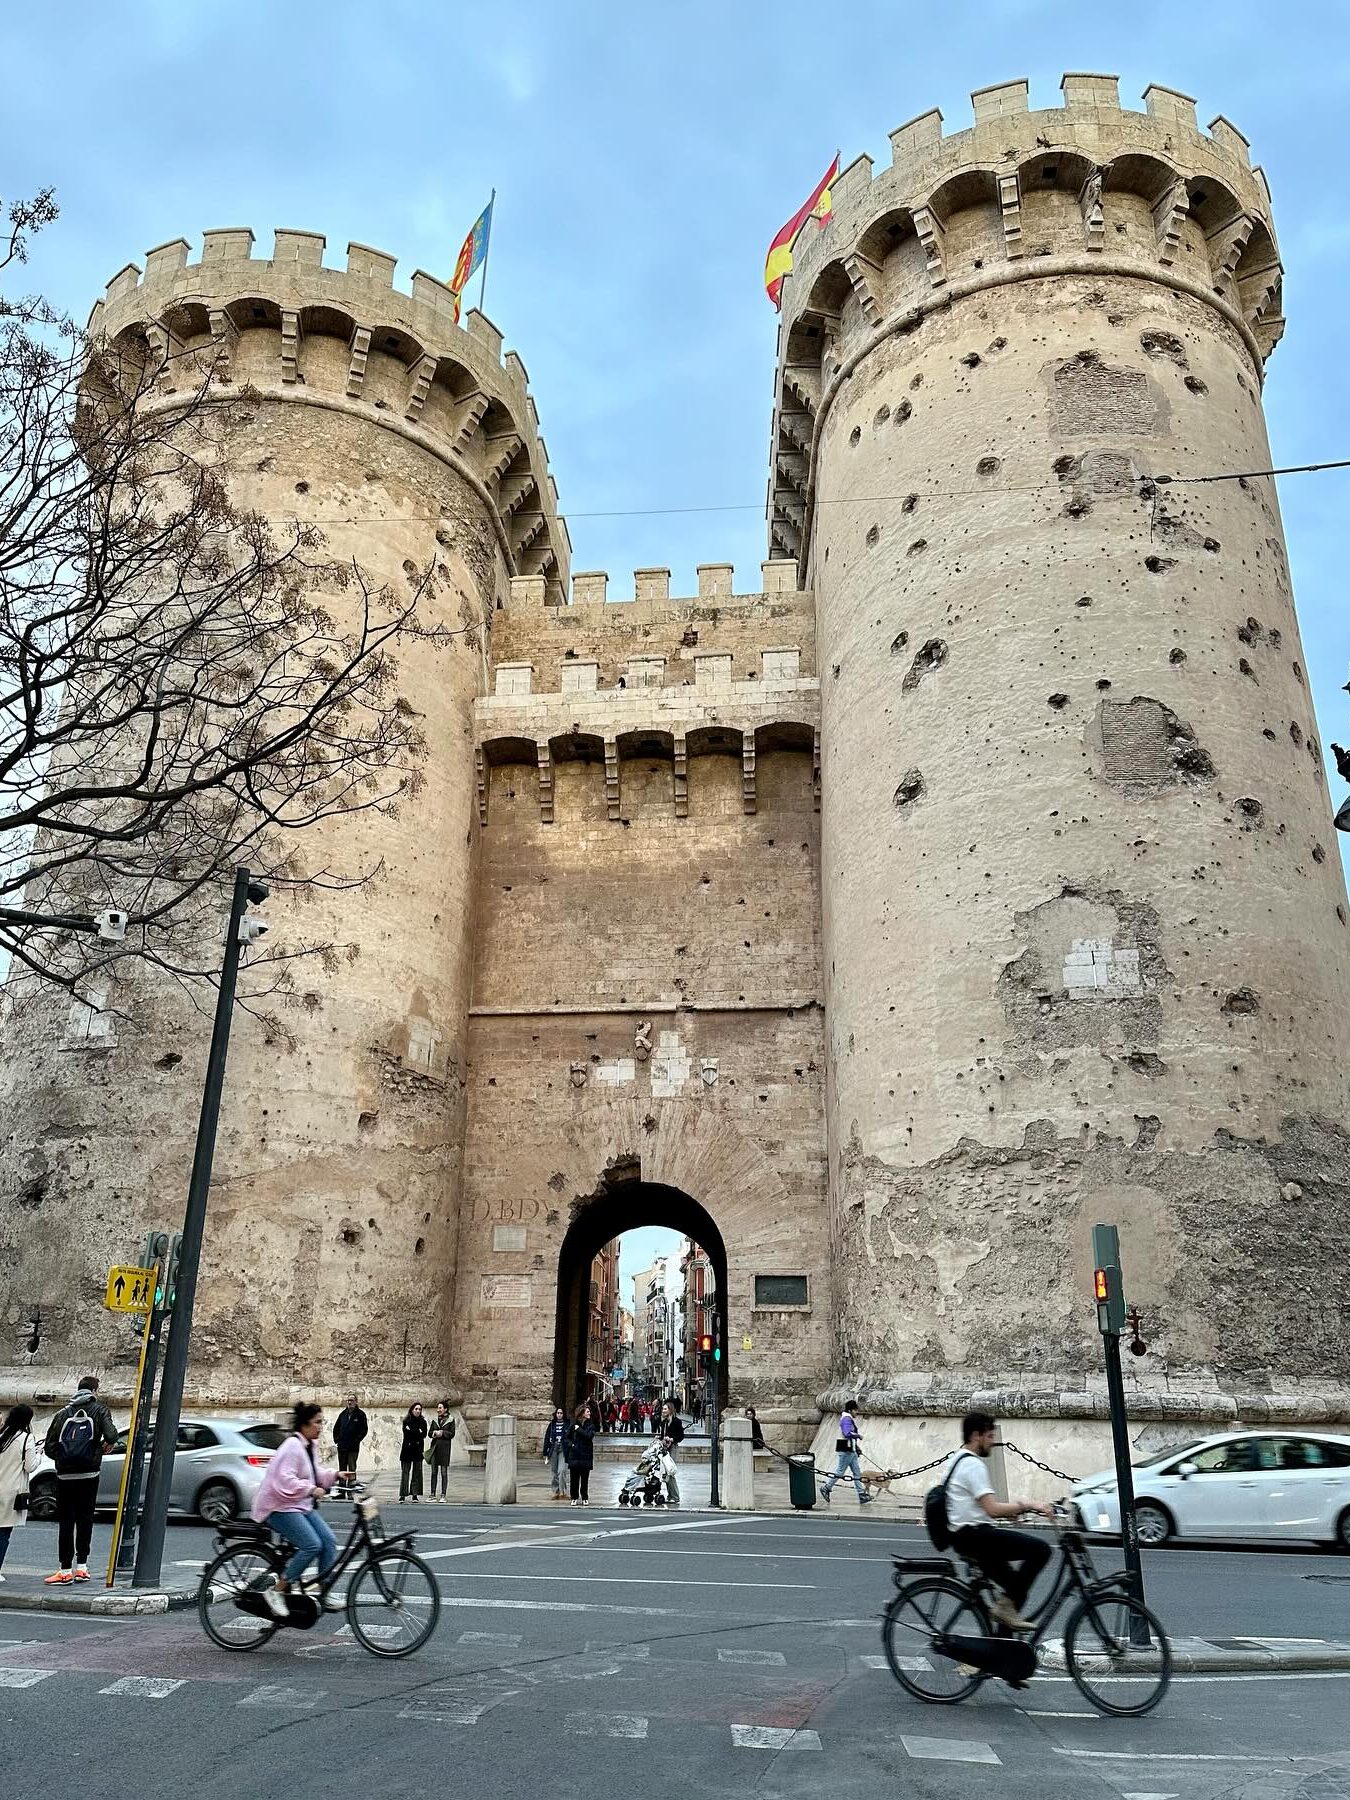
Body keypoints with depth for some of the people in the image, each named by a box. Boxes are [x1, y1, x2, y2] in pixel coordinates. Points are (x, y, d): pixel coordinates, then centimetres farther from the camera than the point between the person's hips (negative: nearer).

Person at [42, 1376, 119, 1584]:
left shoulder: (64, 1413, 7)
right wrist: (106, 1445, 6)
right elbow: (111, 1434, -16)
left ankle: (66, 1570, 3)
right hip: (88, 1474, -1)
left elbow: (49, 1447, 3)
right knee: (85, 1520, 8)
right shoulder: (99, 1410, 0)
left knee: (65, 1522, 4)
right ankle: (81, 1567, 10)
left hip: (64, 1475, 1)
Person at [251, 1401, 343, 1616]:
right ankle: (276, 1591, -10)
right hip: (279, 1506, -9)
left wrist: (334, 1475, 8)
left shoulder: (308, 1445, 11)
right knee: (312, 1545, -23)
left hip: (301, 1506, 9)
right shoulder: (292, 1446, -19)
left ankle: (325, 1594, 1)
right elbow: (284, 1481, -28)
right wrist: (311, 1489, -28)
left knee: (329, 1541, -6)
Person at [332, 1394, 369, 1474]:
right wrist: (336, 1439, 6)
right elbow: (336, 1428, 18)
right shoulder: (343, 1414, 11)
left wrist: (357, 1440, -11)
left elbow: (364, 1429, -5)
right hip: (341, 1446, 4)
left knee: (352, 1468, -5)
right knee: (342, 1468, 10)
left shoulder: (360, 1414, -2)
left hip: (353, 1447, -4)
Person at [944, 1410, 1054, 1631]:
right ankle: (1007, 1604, -11)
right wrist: (1026, 1504, -12)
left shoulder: (957, 1459, 17)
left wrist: (1013, 1509, 17)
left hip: (963, 1535, 11)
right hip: (974, 1534, -11)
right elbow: (992, 1508, -22)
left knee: (1012, 1582, 19)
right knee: (1040, 1548, -16)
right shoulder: (973, 1464, -15)